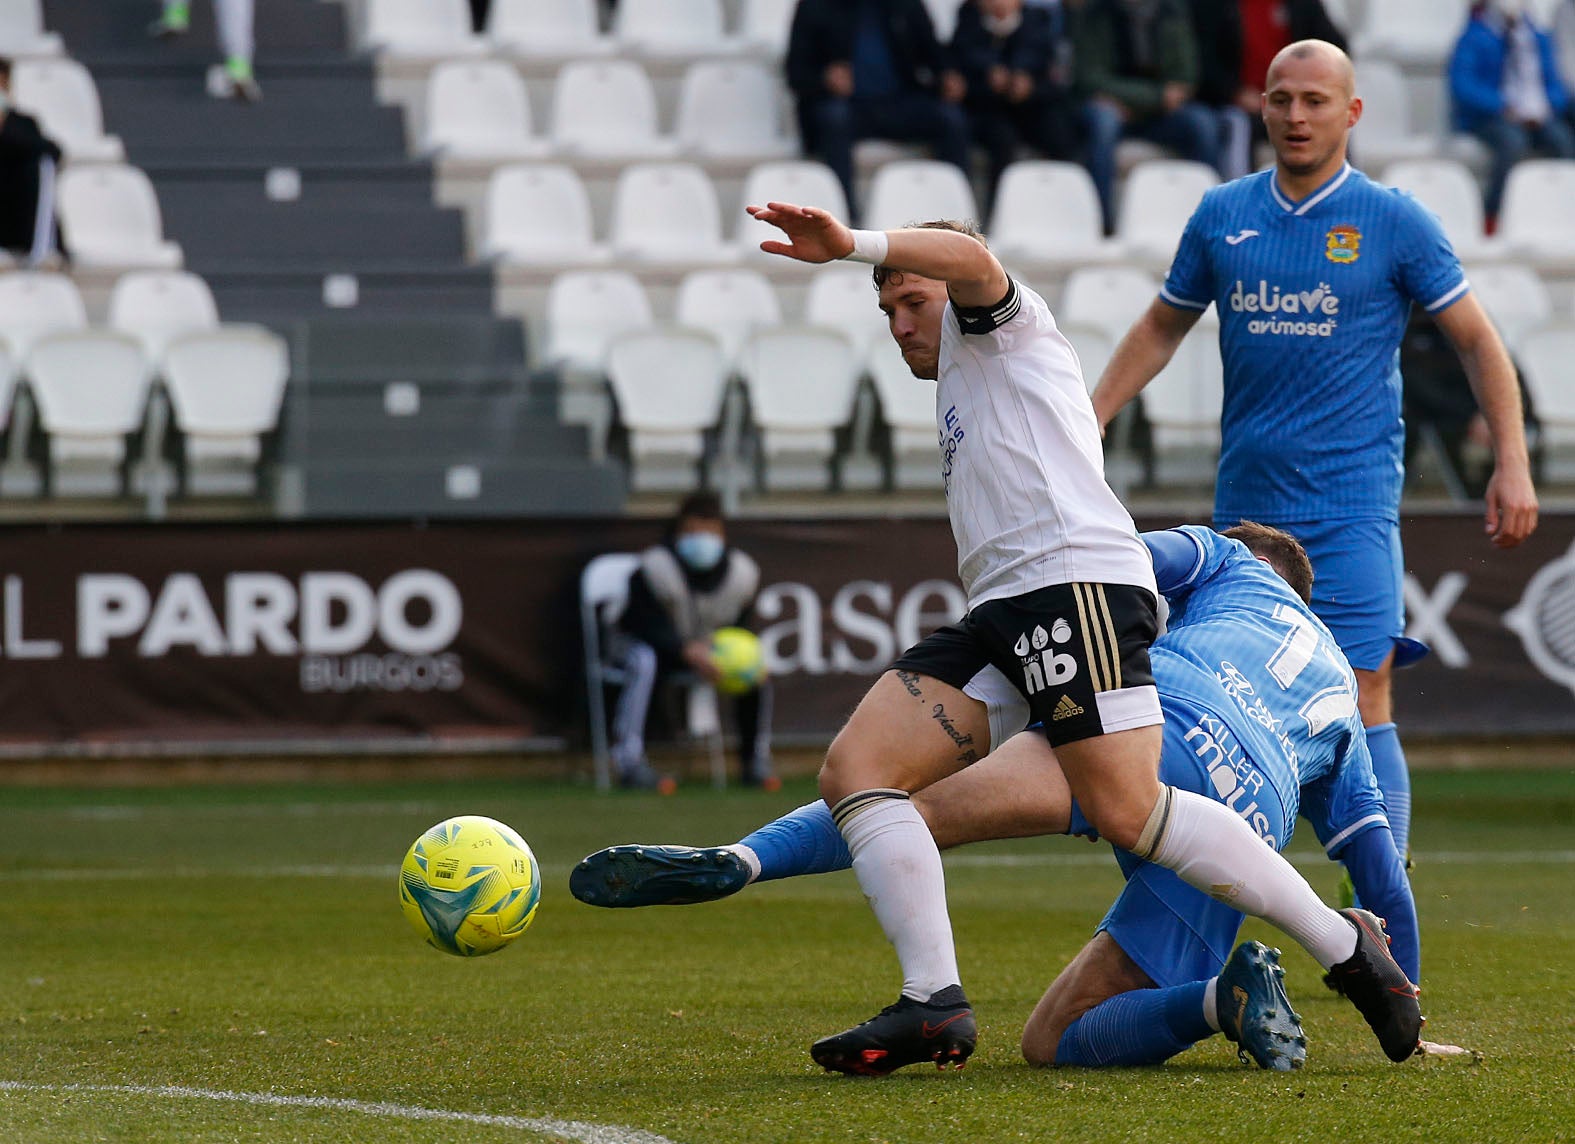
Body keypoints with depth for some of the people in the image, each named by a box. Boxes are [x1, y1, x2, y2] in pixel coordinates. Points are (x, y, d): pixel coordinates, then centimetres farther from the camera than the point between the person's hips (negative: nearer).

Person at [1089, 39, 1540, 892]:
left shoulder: (1393, 221, -1)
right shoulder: (1221, 215, 8)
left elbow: (1476, 341, 4)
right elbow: (1162, 327, 21)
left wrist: (1511, 463, -3)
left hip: (1350, 507, -4)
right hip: (1244, 500, 4)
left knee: (1359, 708, -12)